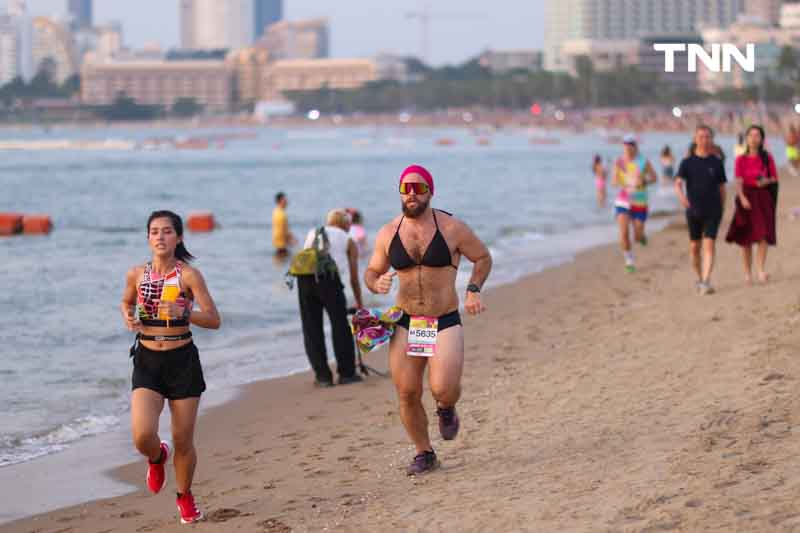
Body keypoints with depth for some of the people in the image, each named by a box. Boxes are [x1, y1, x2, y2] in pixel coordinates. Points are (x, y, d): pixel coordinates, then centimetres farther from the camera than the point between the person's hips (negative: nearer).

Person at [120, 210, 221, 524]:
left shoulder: (189, 275, -8)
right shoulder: (137, 274, 1)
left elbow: (214, 320, -11)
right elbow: (126, 302, 22)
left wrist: (182, 313, -28)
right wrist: (128, 317, -1)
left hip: (182, 360, -2)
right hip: (147, 361, 2)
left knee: (183, 441, 4)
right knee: (142, 436, -17)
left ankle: (184, 496, 31)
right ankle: (157, 458, 21)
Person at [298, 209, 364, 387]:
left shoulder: (312, 234, 32)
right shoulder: (348, 241, 23)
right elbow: (354, 279, 25)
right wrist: (360, 305, 36)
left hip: (304, 277, 3)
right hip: (328, 276, -3)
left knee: (312, 328, 11)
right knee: (340, 325, 10)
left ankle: (322, 376, 12)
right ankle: (346, 373, 14)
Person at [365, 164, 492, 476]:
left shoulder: (452, 228, -4)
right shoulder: (388, 234, 3)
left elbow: (483, 257, 10)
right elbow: (372, 272, 15)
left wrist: (473, 290, -6)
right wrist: (376, 284, -9)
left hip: (446, 324, -3)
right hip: (406, 325, 3)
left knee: (443, 389, -19)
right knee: (407, 395, -1)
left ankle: (446, 409, 20)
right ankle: (424, 454, 20)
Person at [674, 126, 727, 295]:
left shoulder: (717, 163, 4)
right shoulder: (687, 162, 1)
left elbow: (722, 188, 10)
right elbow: (678, 183, -9)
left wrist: (722, 209, 11)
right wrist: (682, 196, -30)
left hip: (713, 211, -1)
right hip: (694, 210, 1)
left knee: (709, 245, -13)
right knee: (694, 247, 9)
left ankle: (706, 282, -20)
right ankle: (699, 278, 29)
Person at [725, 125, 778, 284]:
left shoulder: (767, 158, 3)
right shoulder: (741, 160, 1)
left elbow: (775, 178, 6)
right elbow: (739, 181, -8)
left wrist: (766, 181, -16)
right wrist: (742, 198, -24)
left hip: (763, 197, 0)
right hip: (746, 198, 0)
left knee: (763, 233, -14)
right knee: (746, 237, 4)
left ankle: (761, 269, -18)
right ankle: (747, 272, 14)